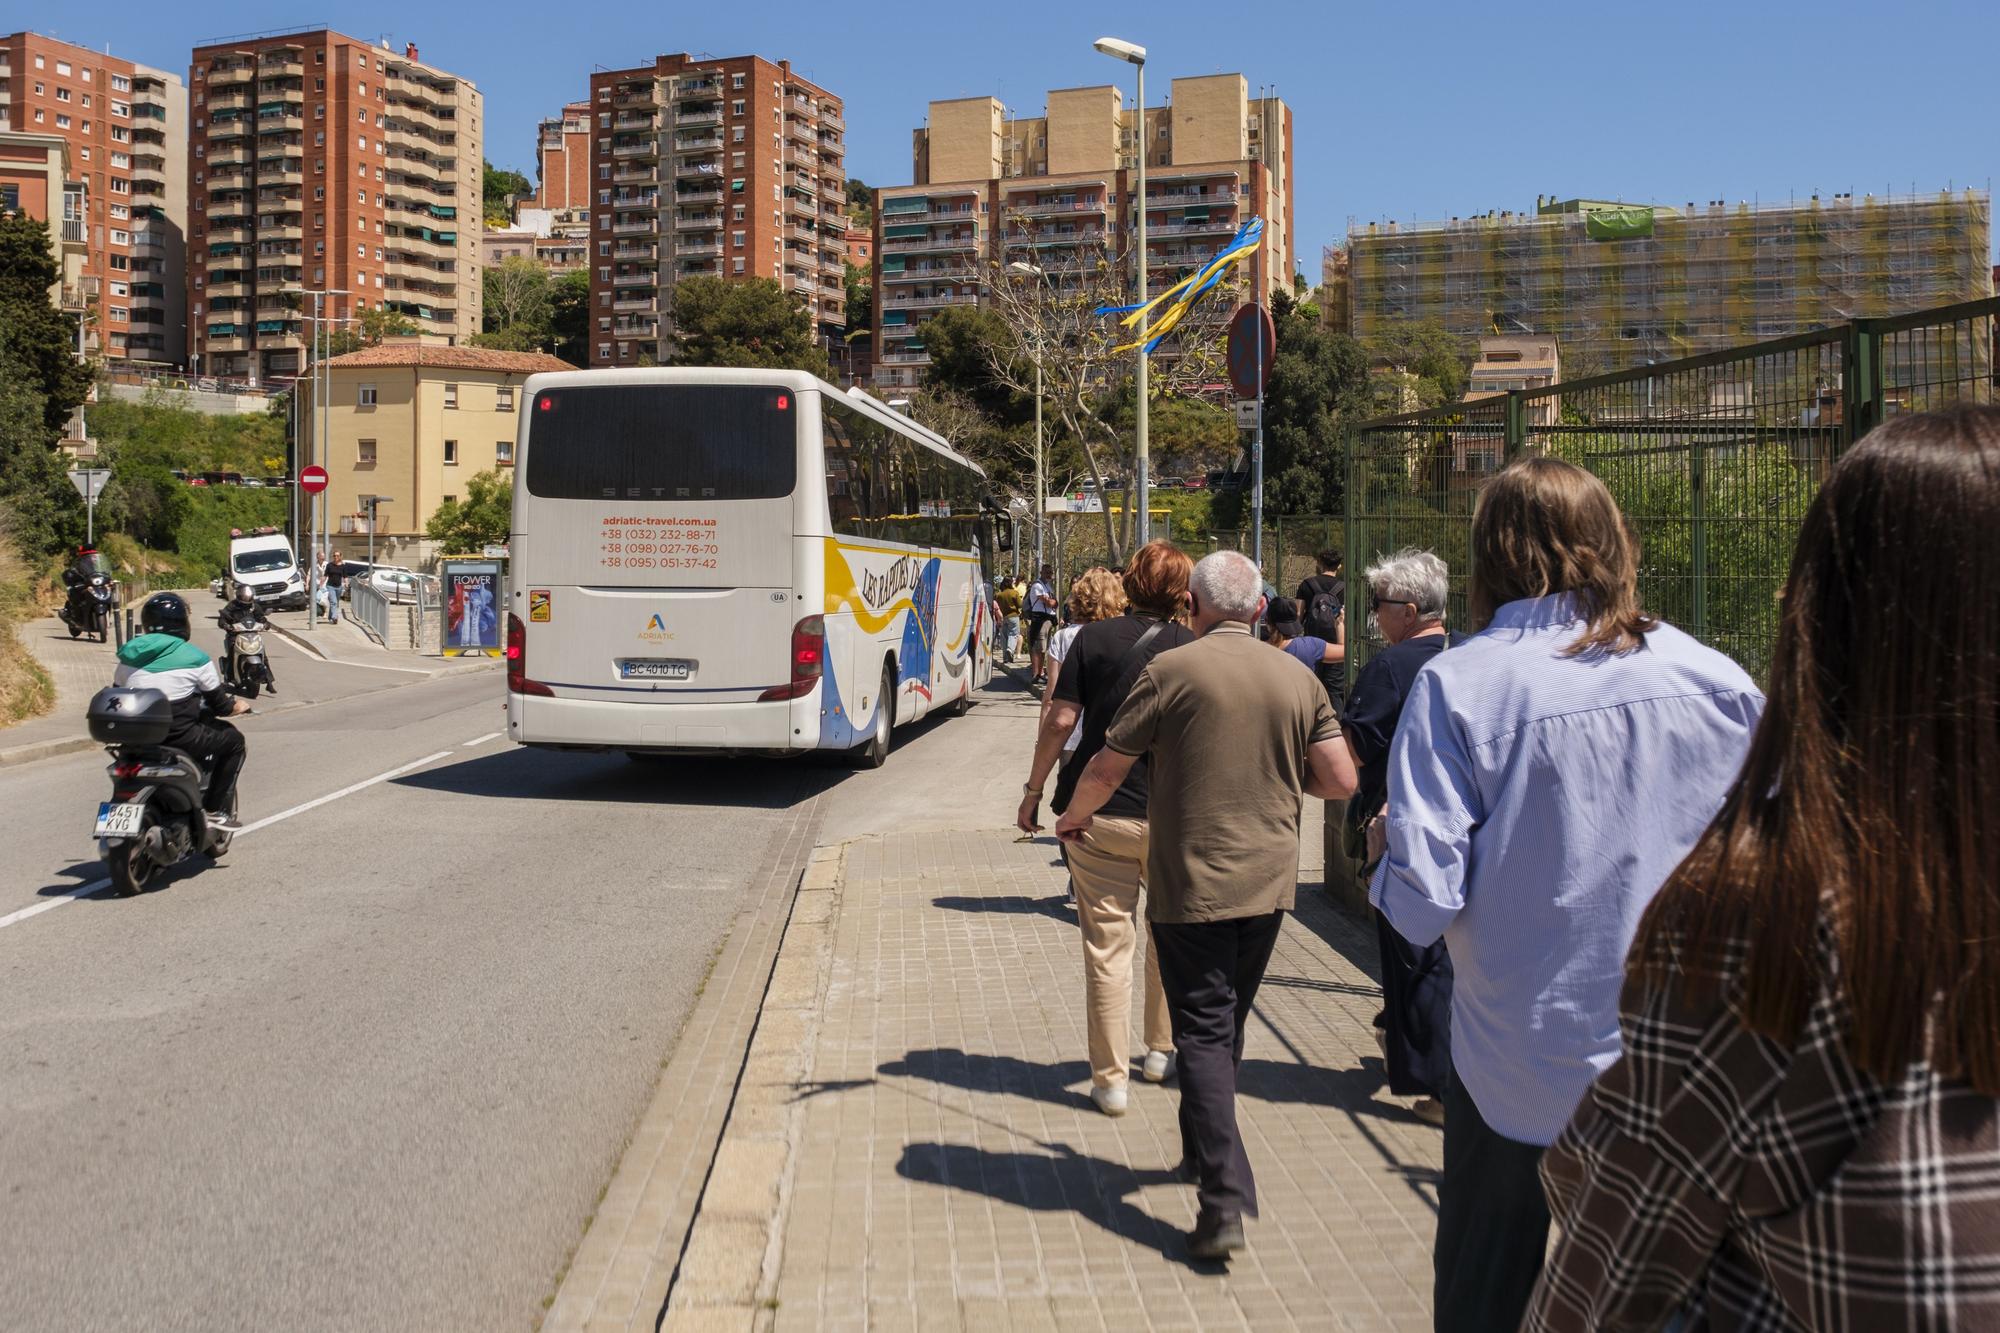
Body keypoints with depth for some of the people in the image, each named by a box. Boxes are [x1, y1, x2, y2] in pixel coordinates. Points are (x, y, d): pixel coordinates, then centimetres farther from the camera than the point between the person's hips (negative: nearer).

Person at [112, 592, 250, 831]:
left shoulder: (129, 656, 9)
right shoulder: (194, 657, -6)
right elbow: (220, 706, 1)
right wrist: (239, 706, 22)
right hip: (179, 737, -6)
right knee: (233, 739, 15)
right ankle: (216, 810, 7)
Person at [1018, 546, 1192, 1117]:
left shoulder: (1095, 637, -3)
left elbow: (1060, 720, -7)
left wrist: (1034, 790, 2)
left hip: (1095, 813, -1)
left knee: (1107, 945, 4)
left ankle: (1111, 1079, 9)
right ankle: (1162, 1051, 33)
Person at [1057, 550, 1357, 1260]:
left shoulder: (1171, 670, -11)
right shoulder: (1298, 680, 1)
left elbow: (1108, 767, -6)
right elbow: (1340, 780, 0)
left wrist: (1073, 817, 14)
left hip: (1191, 883, -5)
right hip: (1268, 882, 5)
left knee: (1203, 1033, 0)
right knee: (1227, 1023, 21)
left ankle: (1226, 1199, -8)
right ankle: (1203, 1149, 37)